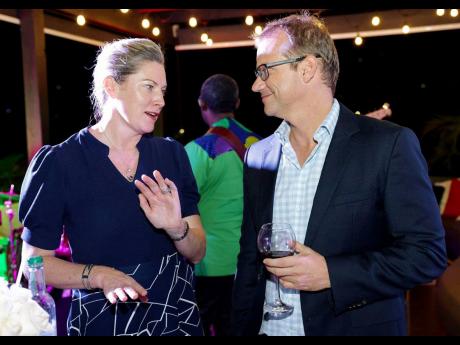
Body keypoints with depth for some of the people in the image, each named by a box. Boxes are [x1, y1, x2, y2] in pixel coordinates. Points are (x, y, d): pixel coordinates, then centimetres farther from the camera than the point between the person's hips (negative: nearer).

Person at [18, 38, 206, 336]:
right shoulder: (58, 163, -12)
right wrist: (97, 275, -22)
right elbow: (35, 261, -7)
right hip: (102, 322, -3)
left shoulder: (172, 154, -2)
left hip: (179, 318, 4)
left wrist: (177, 228, -22)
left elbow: (197, 253, -1)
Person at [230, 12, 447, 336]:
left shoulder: (389, 144, -12)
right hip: (267, 327, 4)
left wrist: (331, 273, -20)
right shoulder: (258, 155, 3)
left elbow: (428, 252, -12)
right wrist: (241, 328, 4)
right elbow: (250, 260, 7)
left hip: (353, 326, -4)